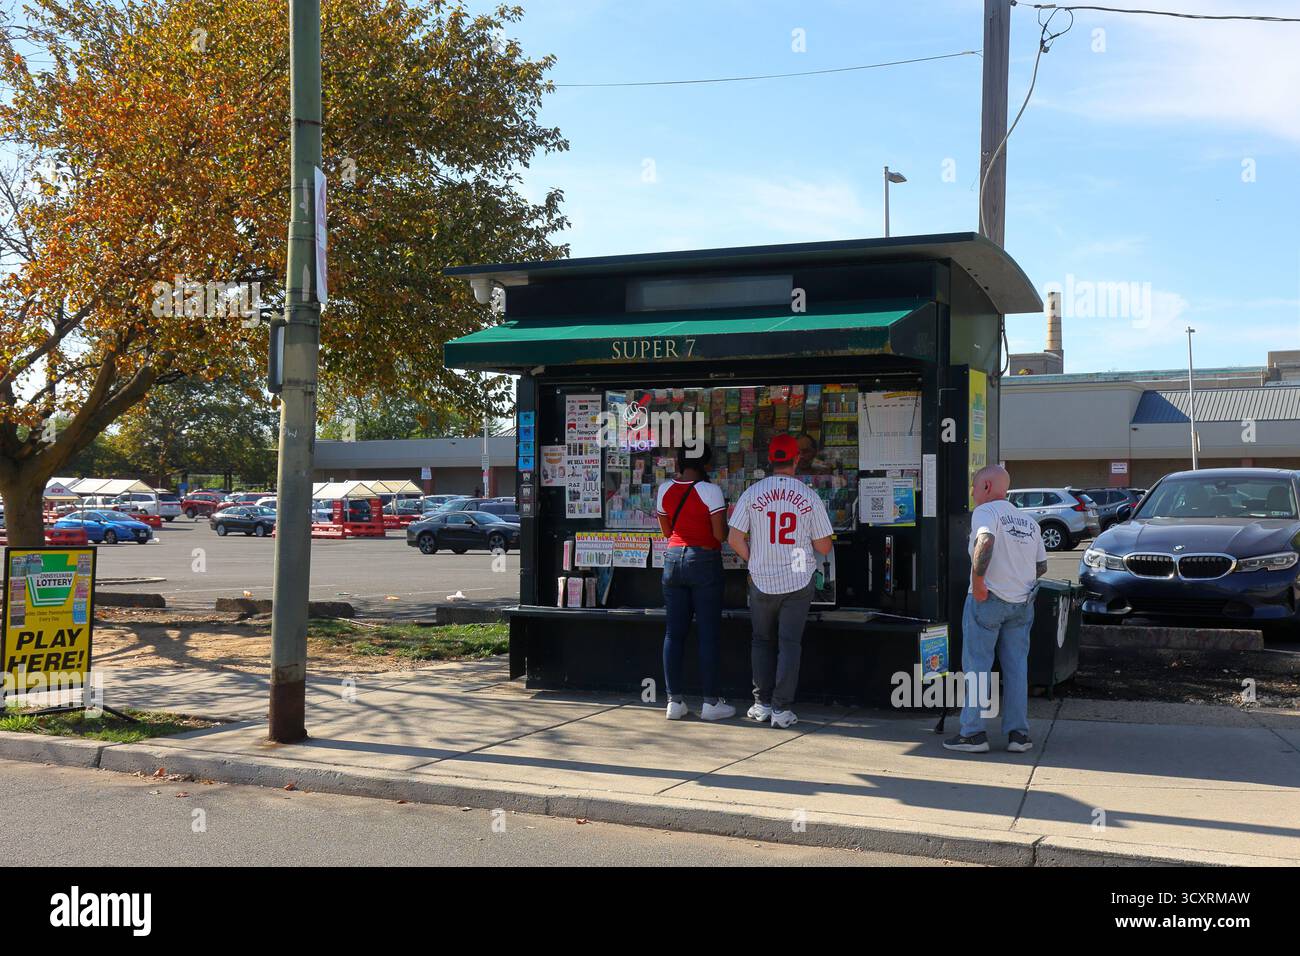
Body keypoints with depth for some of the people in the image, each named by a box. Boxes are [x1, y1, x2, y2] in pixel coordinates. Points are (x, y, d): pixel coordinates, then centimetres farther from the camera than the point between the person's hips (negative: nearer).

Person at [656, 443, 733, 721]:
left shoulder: (665, 490, 3)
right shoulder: (711, 491, -12)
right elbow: (720, 534, -13)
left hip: (673, 558, 5)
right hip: (704, 561, -4)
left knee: (674, 632, 8)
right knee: (708, 633, 2)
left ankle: (674, 701, 10)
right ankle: (711, 702, 6)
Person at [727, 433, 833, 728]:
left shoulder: (752, 493, -5)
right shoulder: (810, 497, -6)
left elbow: (735, 539, -6)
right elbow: (824, 547, -3)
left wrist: (755, 560, 9)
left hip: (762, 581, 1)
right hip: (798, 581, -1)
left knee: (762, 641, 15)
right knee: (790, 643, 4)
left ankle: (762, 704, 15)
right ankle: (781, 708, 2)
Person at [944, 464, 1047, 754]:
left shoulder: (985, 511, -8)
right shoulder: (1029, 521, 15)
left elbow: (985, 542, -28)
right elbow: (1041, 566, 16)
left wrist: (977, 582, -22)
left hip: (988, 600, -6)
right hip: (1022, 603, 6)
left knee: (977, 667, 1)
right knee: (1017, 668, 11)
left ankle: (974, 733, 3)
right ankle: (1018, 733, 12)